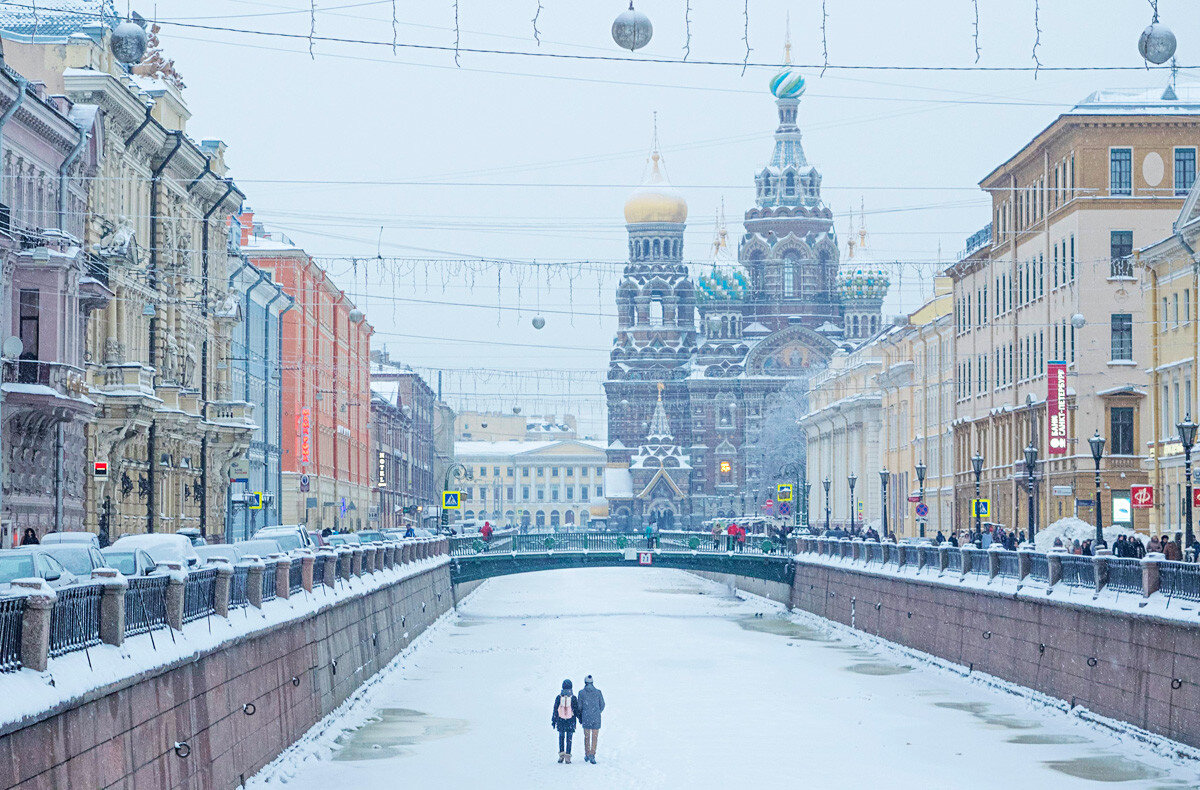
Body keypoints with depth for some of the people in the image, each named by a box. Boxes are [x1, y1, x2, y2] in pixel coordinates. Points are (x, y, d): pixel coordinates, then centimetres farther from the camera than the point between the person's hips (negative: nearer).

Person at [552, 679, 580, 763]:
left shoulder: (559, 697, -3)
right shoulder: (573, 698, -6)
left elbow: (555, 710, 2)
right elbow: (577, 710, 0)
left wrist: (553, 720, 9)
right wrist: (580, 719, 13)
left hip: (561, 720, 1)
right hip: (571, 721, -1)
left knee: (561, 737, 14)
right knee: (569, 739, 3)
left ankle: (561, 754, 4)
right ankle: (567, 757, -2)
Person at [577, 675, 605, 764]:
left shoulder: (581, 692, -4)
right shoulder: (598, 692, -1)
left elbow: (580, 706, -1)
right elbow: (602, 705, 6)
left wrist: (580, 718, 12)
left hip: (586, 717, 0)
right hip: (596, 718, 0)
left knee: (587, 736, 18)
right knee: (594, 738, 5)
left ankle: (587, 755, 22)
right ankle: (592, 756, -7)